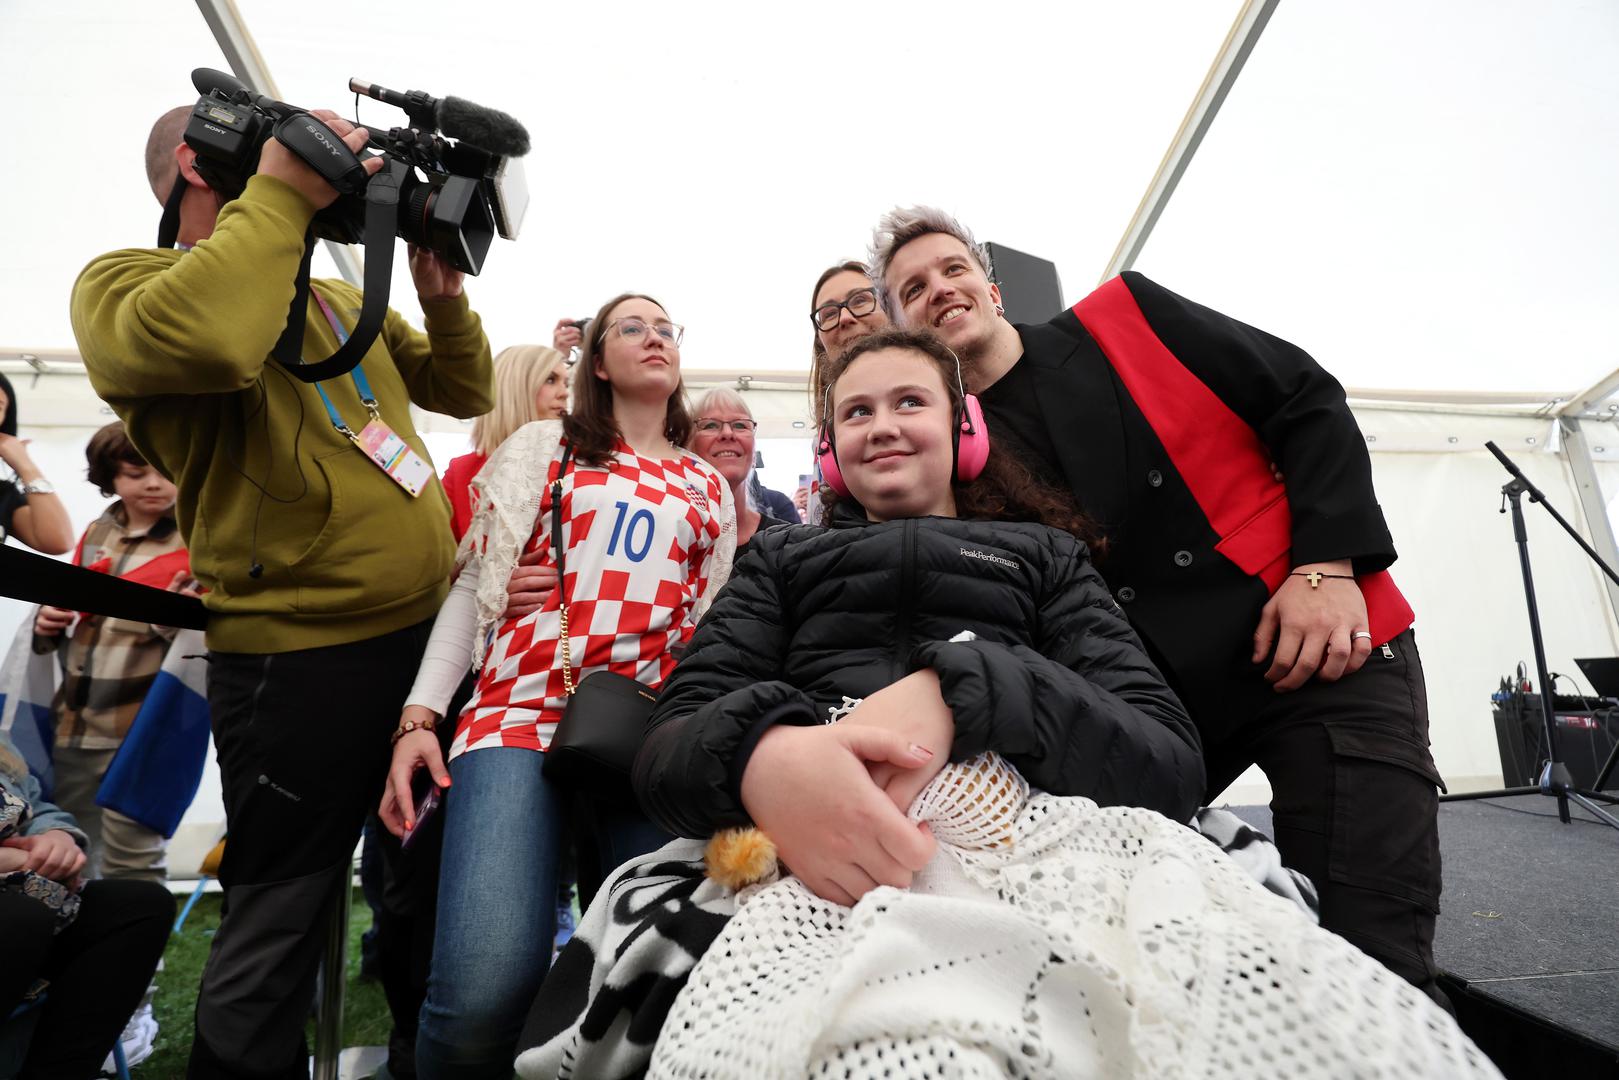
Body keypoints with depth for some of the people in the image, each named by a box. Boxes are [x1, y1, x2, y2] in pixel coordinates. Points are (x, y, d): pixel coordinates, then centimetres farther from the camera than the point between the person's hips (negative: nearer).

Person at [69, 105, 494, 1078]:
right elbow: (201, 340, -29)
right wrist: (282, 196, -18)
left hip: (429, 628, 8)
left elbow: (462, 393, 18)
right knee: (280, 925, 7)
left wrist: (442, 297, 2)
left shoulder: (340, 297, 17)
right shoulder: (122, 282, -4)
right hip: (303, 656, -8)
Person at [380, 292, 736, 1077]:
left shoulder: (710, 489, 19)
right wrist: (418, 715, 0)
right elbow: (473, 584, 10)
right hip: (522, 710, -1)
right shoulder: (543, 447, 15)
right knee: (484, 990, -18)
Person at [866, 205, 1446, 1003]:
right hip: (1158, 701, 2)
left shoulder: (1123, 314, 1)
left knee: (1369, 961, -6)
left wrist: (1328, 563, -9)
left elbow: (1309, 401, 2)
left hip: (1328, 652, -1)